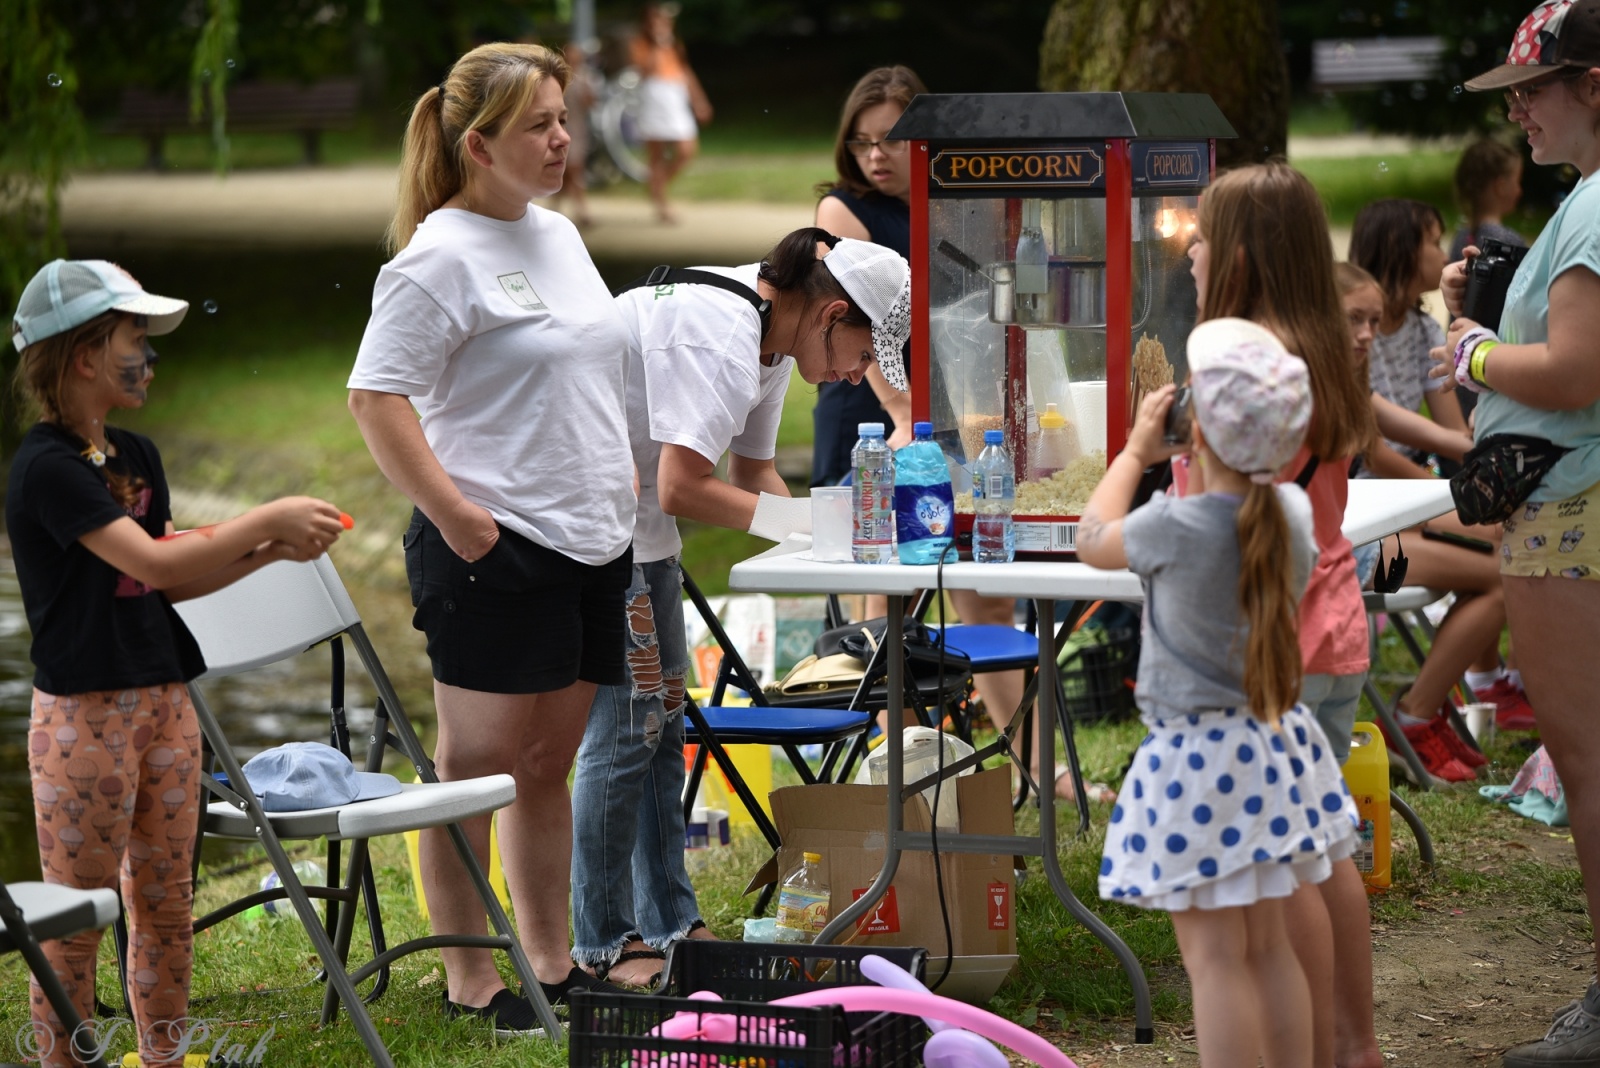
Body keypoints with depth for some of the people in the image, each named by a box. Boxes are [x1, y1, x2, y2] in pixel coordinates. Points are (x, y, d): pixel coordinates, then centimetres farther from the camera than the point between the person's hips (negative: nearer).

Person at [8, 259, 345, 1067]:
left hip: (163, 698, 8)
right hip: (84, 714, -8)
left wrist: (269, 549, 0)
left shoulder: (136, 456, 11)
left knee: (166, 908, 12)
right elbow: (153, 563, -21)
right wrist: (268, 520, -16)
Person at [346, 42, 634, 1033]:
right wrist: (454, 514, -20)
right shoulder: (439, 259, -12)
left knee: (550, 763, 14)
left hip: (592, 544, 8)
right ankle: (470, 979, 6)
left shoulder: (559, 234, 15)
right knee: (478, 765, -1)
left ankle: (553, 963, 22)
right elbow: (378, 398, -17)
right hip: (494, 552, -8)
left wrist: (622, 477, 18)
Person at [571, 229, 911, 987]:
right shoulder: (719, 337, -26)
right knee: (625, 725, -9)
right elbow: (683, 488, -29)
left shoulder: (769, 337, 6)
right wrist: (809, 519, -23)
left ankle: (670, 924, 19)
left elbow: (752, 472, 10)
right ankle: (603, 944, -1)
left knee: (662, 717, 12)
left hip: (638, 524, 11)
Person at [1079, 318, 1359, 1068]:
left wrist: (1135, 452, 12)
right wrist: (1209, 462, 17)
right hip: (1274, 747, 7)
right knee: (1268, 943, 17)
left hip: (1196, 759, -7)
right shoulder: (1294, 512, -5)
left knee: (1214, 955, -2)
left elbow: (1094, 540, 1)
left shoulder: (1175, 526, -21)